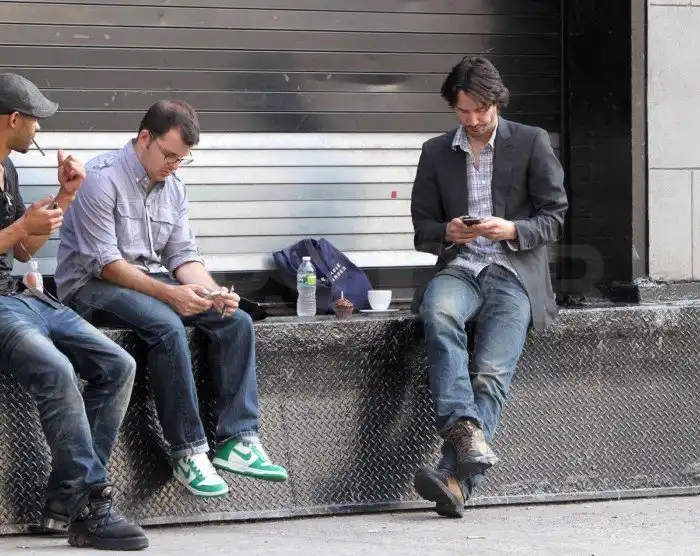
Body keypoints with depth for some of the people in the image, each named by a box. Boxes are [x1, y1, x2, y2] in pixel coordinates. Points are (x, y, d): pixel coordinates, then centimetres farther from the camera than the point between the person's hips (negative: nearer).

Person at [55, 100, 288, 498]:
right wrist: (168, 293, -28)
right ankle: (188, 453, -30)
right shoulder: (103, 178, -16)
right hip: (93, 286, -8)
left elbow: (184, 255, 8)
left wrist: (213, 292, -13)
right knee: (167, 326, -35)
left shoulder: (173, 188, 9)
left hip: (153, 282, 8)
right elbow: (104, 261, -21)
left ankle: (238, 440, -17)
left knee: (237, 321, -13)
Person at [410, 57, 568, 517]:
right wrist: (448, 233, -7)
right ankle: (465, 429, -44)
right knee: (439, 313, -35)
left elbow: (554, 218, 6)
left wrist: (512, 230, -13)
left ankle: (455, 479, -34)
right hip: (459, 267, 2)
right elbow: (423, 229, 17)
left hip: (514, 272, -2)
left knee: (491, 375, -23)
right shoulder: (436, 152, 16)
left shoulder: (533, 143, 8)